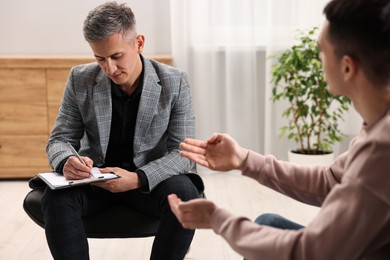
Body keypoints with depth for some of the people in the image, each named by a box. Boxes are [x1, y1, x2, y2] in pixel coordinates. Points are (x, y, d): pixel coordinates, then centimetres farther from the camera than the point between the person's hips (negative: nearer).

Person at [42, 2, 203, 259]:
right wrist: (66, 162, -28)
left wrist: (138, 179, -31)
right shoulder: (80, 80, -4)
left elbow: (182, 152, -12)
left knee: (185, 194, -32)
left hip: (149, 179, -1)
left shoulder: (175, 83, -9)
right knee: (56, 197, -30)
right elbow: (60, 139, -1)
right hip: (93, 178, 1)